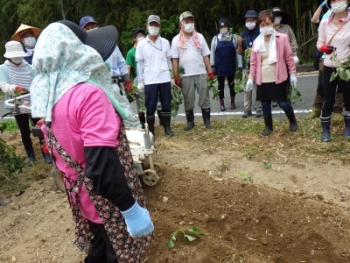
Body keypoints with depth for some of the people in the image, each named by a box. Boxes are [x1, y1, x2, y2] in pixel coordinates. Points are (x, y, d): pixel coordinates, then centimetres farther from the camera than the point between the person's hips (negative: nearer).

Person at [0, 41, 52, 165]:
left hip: (33, 104, 0)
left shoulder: (29, 67, 5)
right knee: (25, 132, 11)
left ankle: (46, 154, 12)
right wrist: (14, 88, -31)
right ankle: (31, 156, 22)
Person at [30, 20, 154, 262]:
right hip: (108, 199, -7)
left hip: (83, 196, 7)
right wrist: (131, 209, -26)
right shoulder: (88, 94, -27)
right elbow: (102, 165, -33)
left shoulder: (48, 95, -1)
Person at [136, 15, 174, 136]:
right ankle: (151, 130, 14)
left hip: (165, 79, 2)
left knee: (166, 104, 7)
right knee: (150, 106, 3)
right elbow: (140, 63, 3)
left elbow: (169, 59, 11)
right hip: (150, 80, -2)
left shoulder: (165, 42, 7)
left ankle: (167, 127, 19)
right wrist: (140, 81, 1)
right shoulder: (141, 44, 2)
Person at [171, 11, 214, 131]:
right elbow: (175, 59, 1)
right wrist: (176, 75, -5)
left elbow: (205, 56, 7)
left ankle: (207, 121, 13)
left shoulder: (200, 37, 8)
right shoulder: (176, 40, 3)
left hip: (201, 73, 1)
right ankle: (190, 122, 19)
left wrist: (210, 72, 2)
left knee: (204, 98, 4)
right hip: (185, 75, -1)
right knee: (188, 100, 7)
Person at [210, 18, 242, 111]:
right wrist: (212, 66, -1)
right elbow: (212, 53, 3)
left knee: (231, 84, 11)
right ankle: (222, 104, 18)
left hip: (231, 66, 0)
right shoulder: (215, 39, 1)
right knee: (221, 85, 7)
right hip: (219, 66, 0)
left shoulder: (233, 38, 1)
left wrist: (240, 65, -3)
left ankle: (232, 102, 26)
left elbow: (238, 52, 0)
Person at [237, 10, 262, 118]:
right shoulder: (243, 35, 9)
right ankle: (247, 109, 10)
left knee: (258, 87, 0)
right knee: (247, 88, 4)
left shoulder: (261, 33, -2)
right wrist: (240, 44, -7)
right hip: (246, 65, 3)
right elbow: (240, 52, 11)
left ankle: (258, 108, 9)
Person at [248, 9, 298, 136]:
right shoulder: (257, 41, 4)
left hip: (278, 78, -3)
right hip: (262, 79, 3)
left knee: (283, 102, 2)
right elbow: (253, 62, 7)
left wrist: (292, 74, -1)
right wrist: (251, 78, 4)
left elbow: (289, 57, -1)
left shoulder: (282, 38, -4)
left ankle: (293, 121, 30)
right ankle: (268, 127, 28)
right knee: (265, 104, 10)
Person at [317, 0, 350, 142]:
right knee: (328, 101, 4)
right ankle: (325, 130, 18)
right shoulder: (325, 23, -1)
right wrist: (323, 48, -18)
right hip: (329, 68, 1)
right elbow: (319, 43, 4)